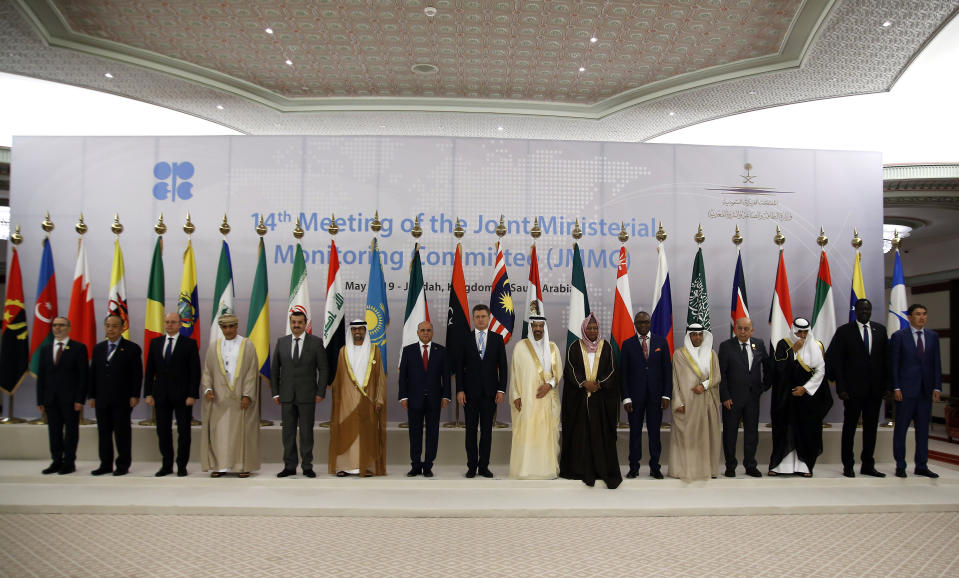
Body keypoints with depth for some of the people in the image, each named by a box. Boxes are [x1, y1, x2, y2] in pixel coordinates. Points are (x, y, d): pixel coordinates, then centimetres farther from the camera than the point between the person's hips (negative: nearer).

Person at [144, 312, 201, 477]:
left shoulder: (190, 344, -2)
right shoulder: (155, 343, 9)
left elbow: (195, 372, -5)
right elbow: (150, 370, 9)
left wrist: (192, 395, -11)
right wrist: (148, 393, 2)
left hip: (182, 395, -3)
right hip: (161, 395, 3)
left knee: (183, 431, 3)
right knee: (163, 431, 7)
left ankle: (182, 465, 13)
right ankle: (166, 465, 18)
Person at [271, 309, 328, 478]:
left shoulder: (316, 342, -1)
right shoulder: (281, 342, 7)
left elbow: (323, 369, -1)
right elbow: (274, 369, 10)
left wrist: (320, 393, -6)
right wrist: (275, 393, 4)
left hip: (307, 395, -2)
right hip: (287, 395, 3)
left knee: (306, 432, 3)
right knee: (288, 432, 7)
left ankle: (307, 466, 11)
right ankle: (289, 466, 15)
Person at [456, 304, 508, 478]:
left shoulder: (497, 339, 5)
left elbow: (503, 366, 4)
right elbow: (459, 366, 2)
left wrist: (501, 389, -4)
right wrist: (459, 390, -6)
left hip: (490, 391, 1)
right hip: (470, 392, -1)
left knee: (487, 429, 5)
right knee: (471, 429, 4)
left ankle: (484, 466, 13)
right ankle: (472, 466, 12)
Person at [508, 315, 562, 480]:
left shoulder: (552, 347, 10)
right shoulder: (521, 347, 3)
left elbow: (559, 372, 10)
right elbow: (514, 373, 3)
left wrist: (550, 384, -9)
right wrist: (516, 396, -5)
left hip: (547, 398, 2)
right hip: (526, 398, -2)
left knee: (547, 433, 0)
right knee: (525, 432, -6)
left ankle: (547, 468, 7)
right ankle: (525, 470, -1)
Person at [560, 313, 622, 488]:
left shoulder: (606, 346, 7)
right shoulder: (575, 347, 5)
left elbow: (612, 369, 2)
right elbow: (570, 370, -1)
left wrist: (599, 384, -11)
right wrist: (584, 383, -14)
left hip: (602, 398, 0)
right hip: (579, 399, 0)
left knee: (602, 433, -2)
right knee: (581, 433, 0)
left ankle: (606, 470, 1)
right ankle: (581, 469, 6)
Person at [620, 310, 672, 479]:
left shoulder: (661, 342, 6)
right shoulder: (628, 344, 4)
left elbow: (667, 369, 5)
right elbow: (623, 372, 2)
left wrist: (666, 395, -2)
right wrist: (626, 397, -5)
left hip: (656, 395, 1)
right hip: (635, 395, 0)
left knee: (654, 432, 5)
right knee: (635, 432, 4)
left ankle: (655, 467, 14)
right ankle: (634, 467, 12)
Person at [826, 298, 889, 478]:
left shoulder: (880, 330, 8)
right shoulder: (844, 331, -2)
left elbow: (886, 358, 10)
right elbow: (835, 360, -4)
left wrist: (885, 384, 3)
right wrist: (841, 387, -10)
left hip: (875, 389, 4)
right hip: (853, 389, -3)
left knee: (871, 428, 10)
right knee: (849, 428, 5)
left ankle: (867, 466, 20)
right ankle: (848, 466, 14)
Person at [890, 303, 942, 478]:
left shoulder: (933, 336, 10)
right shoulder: (899, 336, -2)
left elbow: (937, 363, 9)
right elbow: (893, 364, -3)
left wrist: (937, 387, 1)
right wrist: (896, 387, -9)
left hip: (926, 391, 4)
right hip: (906, 391, -4)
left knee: (923, 429, 9)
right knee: (901, 428, 2)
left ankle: (921, 466, 17)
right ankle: (900, 466, 10)